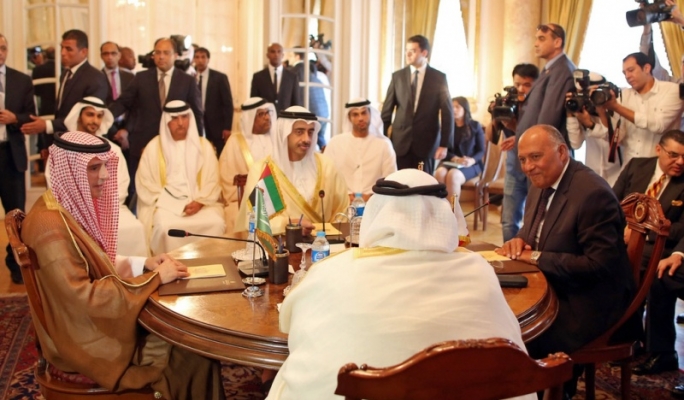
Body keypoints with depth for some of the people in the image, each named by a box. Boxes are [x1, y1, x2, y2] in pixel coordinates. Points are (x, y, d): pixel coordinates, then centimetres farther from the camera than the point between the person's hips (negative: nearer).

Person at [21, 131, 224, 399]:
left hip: (98, 321, 9)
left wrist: (142, 264, -3)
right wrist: (154, 277, -21)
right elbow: (83, 298, -27)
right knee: (196, 353, -10)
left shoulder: (74, 206, 4)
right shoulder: (51, 226, -26)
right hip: (86, 341, -9)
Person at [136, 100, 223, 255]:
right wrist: (174, 206, -11)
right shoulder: (154, 147, 4)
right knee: (165, 226, -32)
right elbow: (146, 184, 0)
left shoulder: (204, 146, 9)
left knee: (215, 223, -27)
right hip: (166, 203, -1)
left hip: (199, 203, 1)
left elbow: (212, 180, 6)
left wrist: (200, 202, -12)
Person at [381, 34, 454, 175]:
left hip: (426, 142, -1)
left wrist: (445, 144, -7)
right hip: (400, 141, 1)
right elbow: (387, 110, 6)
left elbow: (447, 113, -1)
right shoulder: (397, 76, 5)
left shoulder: (439, 78, 0)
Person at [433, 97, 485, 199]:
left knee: (453, 175, -34)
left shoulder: (475, 126, 5)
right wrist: (455, 159, -17)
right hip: (450, 162, 2)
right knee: (439, 174, -33)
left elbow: (481, 151, 3)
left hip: (470, 165, -2)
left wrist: (472, 160, -20)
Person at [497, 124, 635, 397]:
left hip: (586, 303, -8)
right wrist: (519, 241, -7)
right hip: (550, 289, 8)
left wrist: (537, 258, -22)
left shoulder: (593, 193, -22)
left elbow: (599, 264, -25)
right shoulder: (542, 184, 4)